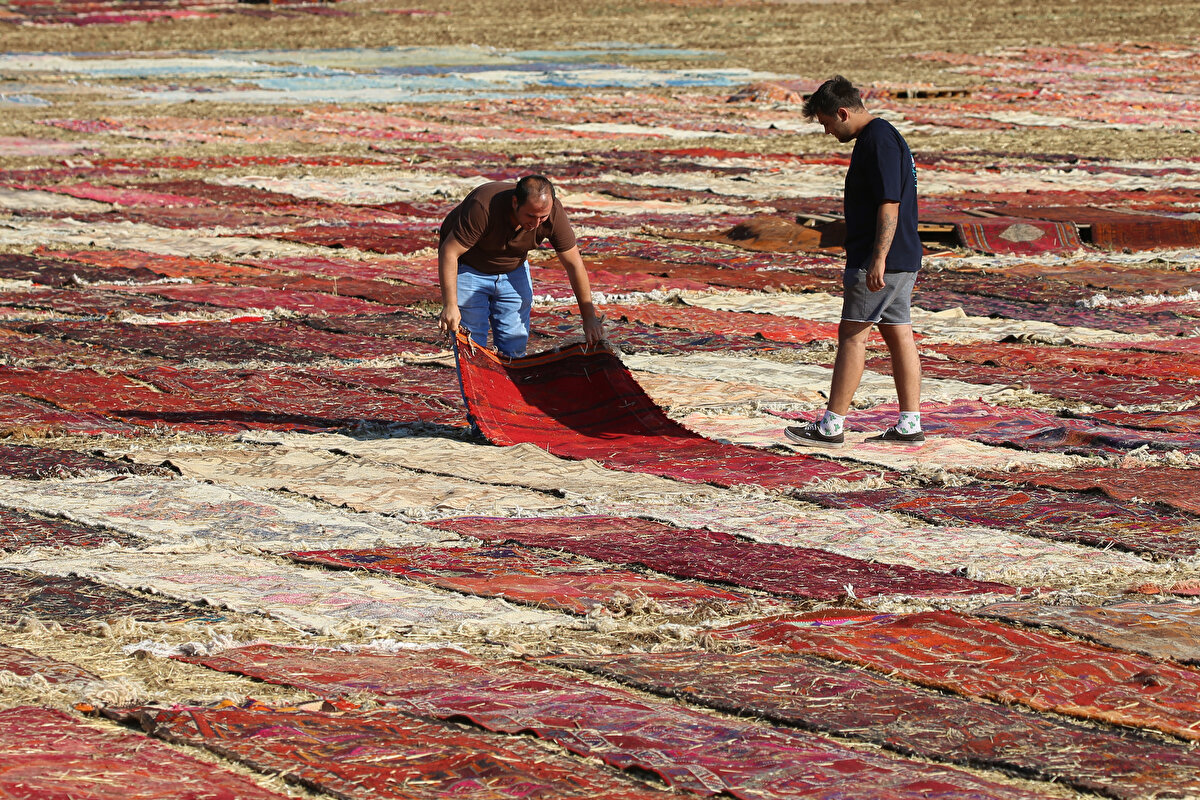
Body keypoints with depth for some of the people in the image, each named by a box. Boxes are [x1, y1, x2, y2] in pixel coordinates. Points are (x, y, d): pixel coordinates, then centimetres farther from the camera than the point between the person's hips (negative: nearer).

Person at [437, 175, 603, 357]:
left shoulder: (553, 213, -25)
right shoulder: (484, 207, -38)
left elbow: (574, 265, -15)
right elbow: (449, 252, -31)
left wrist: (589, 318, -14)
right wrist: (449, 305, -37)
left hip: (513, 271, 4)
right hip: (468, 269, -4)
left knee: (514, 348, 2)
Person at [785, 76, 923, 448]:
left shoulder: (879, 141, -16)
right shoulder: (876, 138, 17)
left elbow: (890, 204, -23)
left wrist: (877, 260, -27)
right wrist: (856, 264, 29)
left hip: (879, 261, -10)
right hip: (902, 259, 10)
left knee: (852, 335, -6)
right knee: (898, 334, 9)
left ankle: (832, 426, -4)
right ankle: (910, 424, 11)